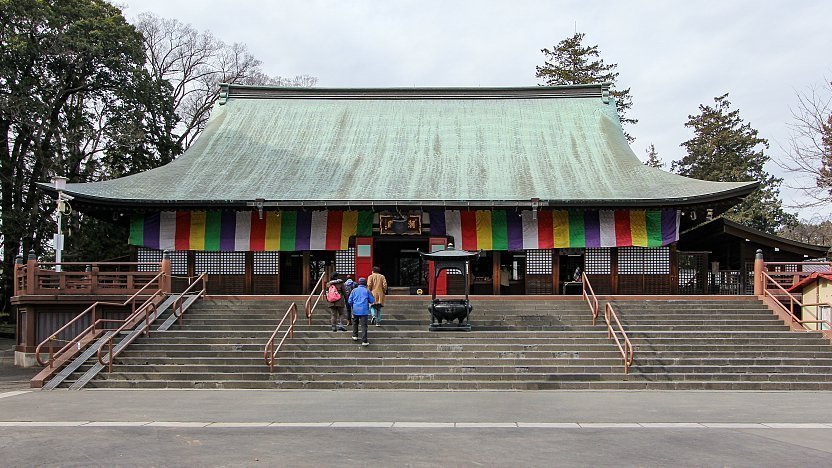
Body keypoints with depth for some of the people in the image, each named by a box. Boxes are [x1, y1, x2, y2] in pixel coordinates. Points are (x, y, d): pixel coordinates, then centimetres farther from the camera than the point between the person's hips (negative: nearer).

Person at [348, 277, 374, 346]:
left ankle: (355, 336, 33)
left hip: (355, 310, 2)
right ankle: (364, 341, -11)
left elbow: (349, 301, 5)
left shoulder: (354, 290, 5)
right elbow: (372, 301, 1)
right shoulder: (367, 291, 0)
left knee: (355, 323, 25)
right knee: (364, 325, -5)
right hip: (364, 310, -2)